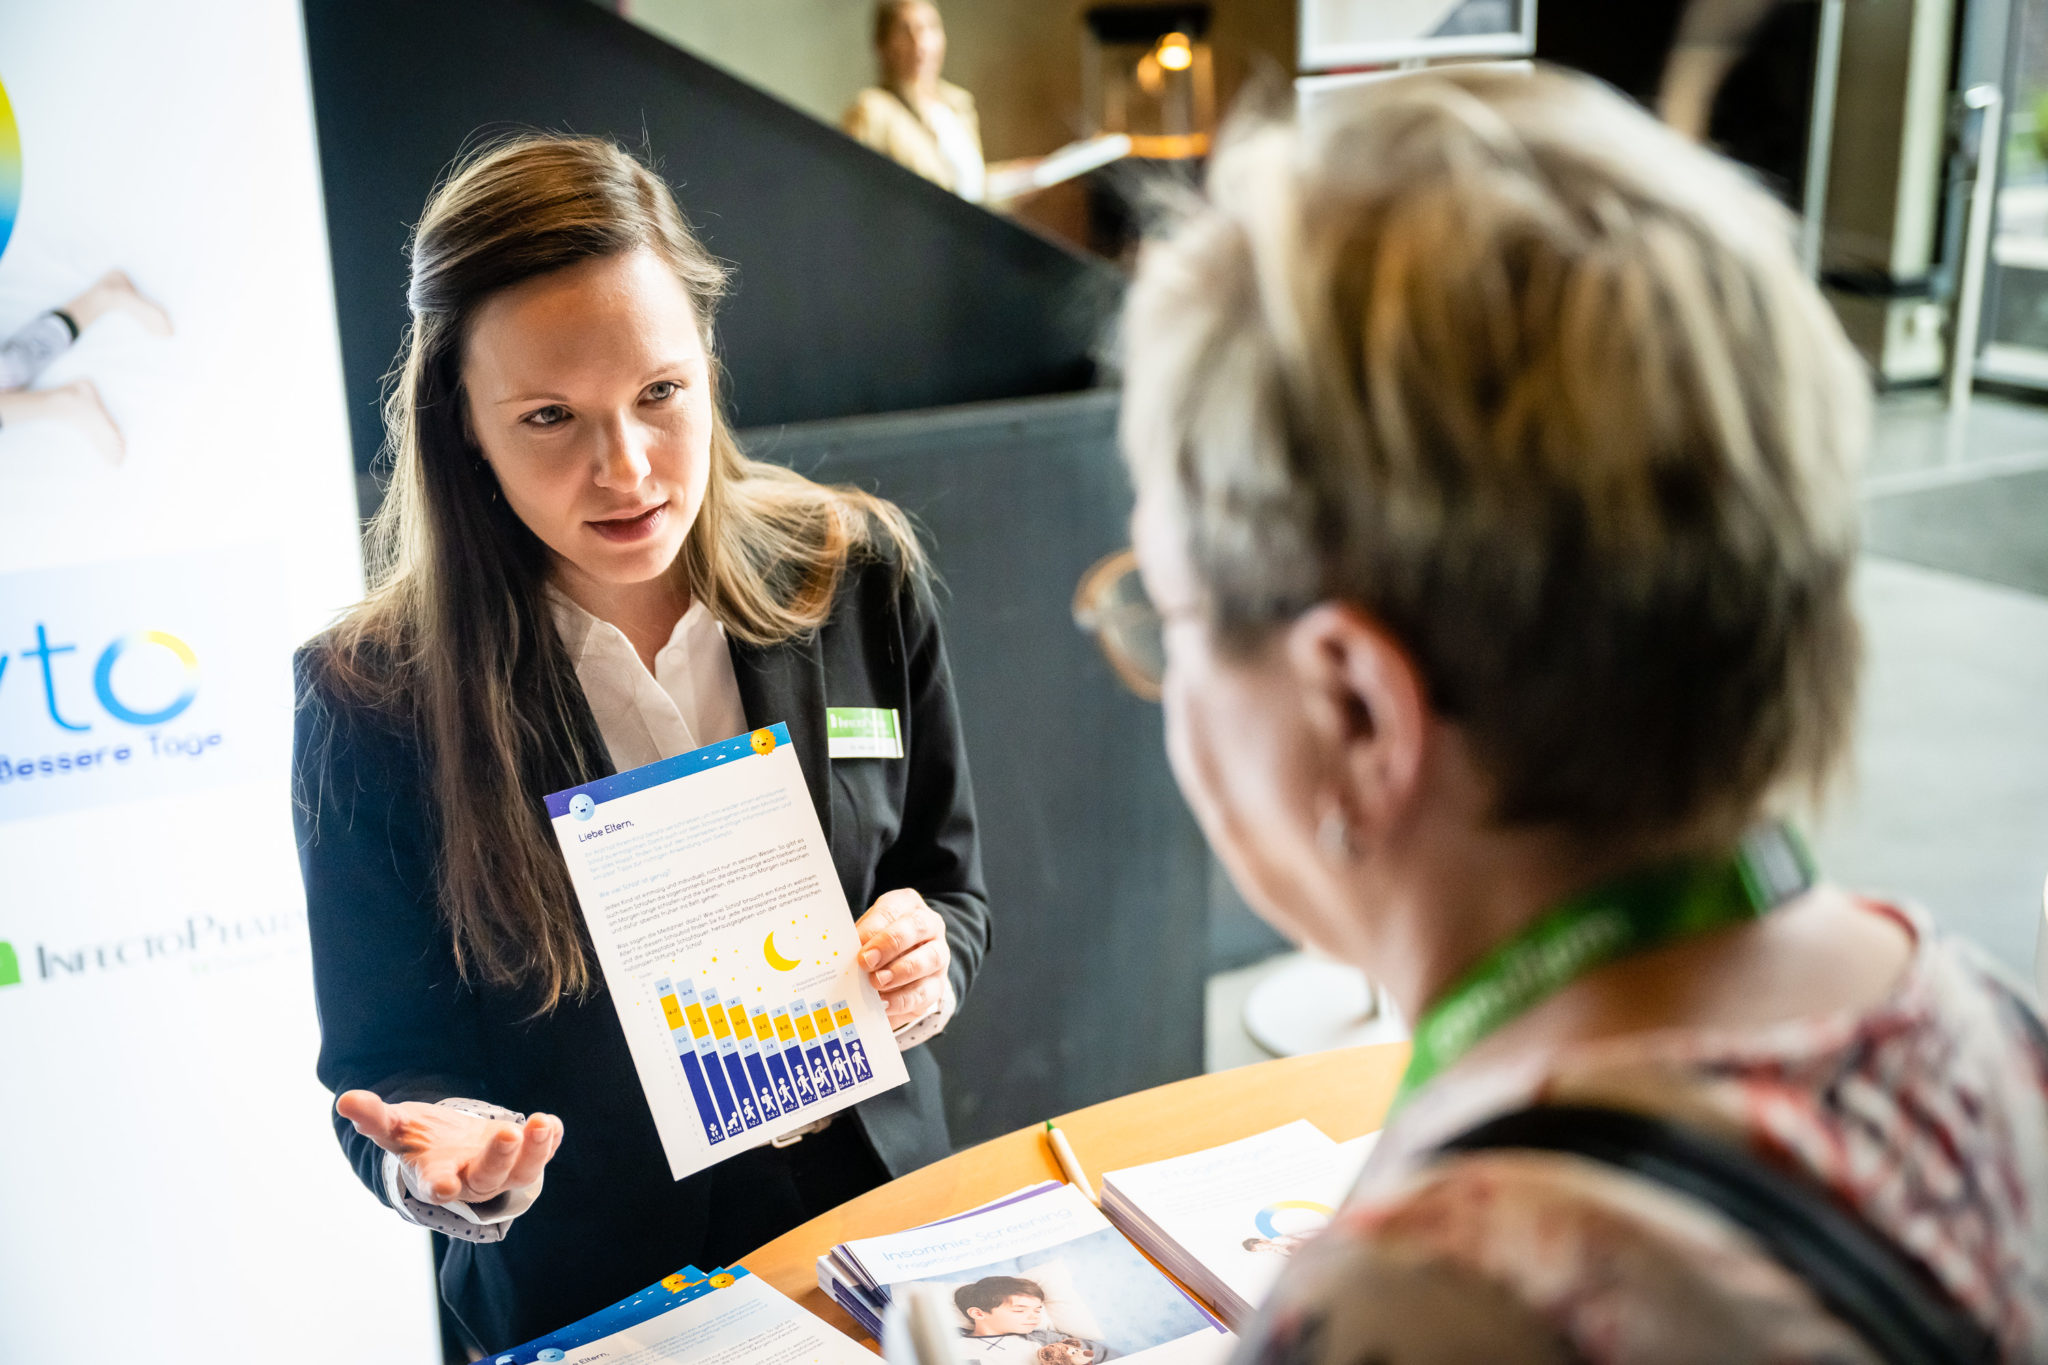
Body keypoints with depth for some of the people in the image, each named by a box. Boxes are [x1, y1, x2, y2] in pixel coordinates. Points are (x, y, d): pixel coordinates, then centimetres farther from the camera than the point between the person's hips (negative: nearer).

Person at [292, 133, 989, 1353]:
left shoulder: (861, 577, -4)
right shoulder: (372, 701, -11)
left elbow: (951, 888, 7)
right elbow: (384, 1063, -4)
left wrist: (926, 960, -14)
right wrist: (434, 1161, -24)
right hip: (586, 1308, -2)